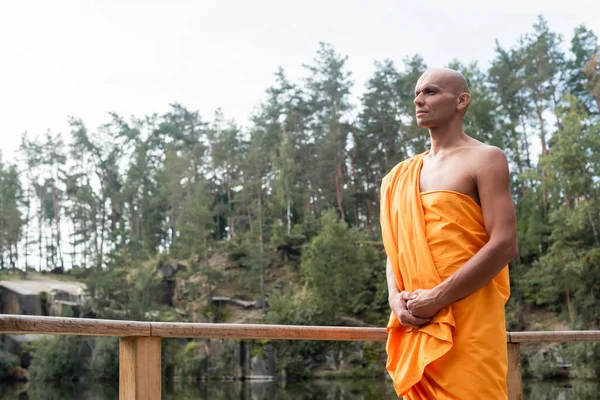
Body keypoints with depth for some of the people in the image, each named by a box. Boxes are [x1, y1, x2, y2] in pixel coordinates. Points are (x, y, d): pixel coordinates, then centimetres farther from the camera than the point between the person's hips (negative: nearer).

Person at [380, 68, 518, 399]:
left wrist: (437, 298, -14)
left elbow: (504, 245, -11)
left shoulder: (485, 159, -1)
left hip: (467, 321, -6)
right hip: (416, 322, 6)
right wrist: (396, 296, -2)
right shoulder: (403, 175, 18)